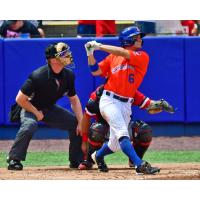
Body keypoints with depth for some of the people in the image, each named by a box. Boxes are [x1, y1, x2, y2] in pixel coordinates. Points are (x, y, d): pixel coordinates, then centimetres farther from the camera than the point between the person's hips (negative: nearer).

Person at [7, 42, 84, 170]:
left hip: (50, 109, 7)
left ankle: (77, 161, 14)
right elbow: (20, 99, -25)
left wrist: (81, 122, -6)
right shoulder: (38, 76, -31)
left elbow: (74, 100, 1)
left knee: (75, 123, 0)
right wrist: (36, 113, -19)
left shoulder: (69, 75, -12)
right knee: (30, 124, -37)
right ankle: (14, 160, -25)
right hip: (31, 108, -7)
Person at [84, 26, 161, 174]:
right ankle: (140, 165, -32)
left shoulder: (142, 56, 3)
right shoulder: (113, 57, 9)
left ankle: (98, 156, 41)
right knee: (122, 134, -22)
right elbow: (95, 71, 12)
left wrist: (99, 46, -15)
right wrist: (90, 53, -3)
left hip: (126, 104, 2)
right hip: (109, 100, -2)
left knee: (116, 144, 11)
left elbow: (124, 54, -14)